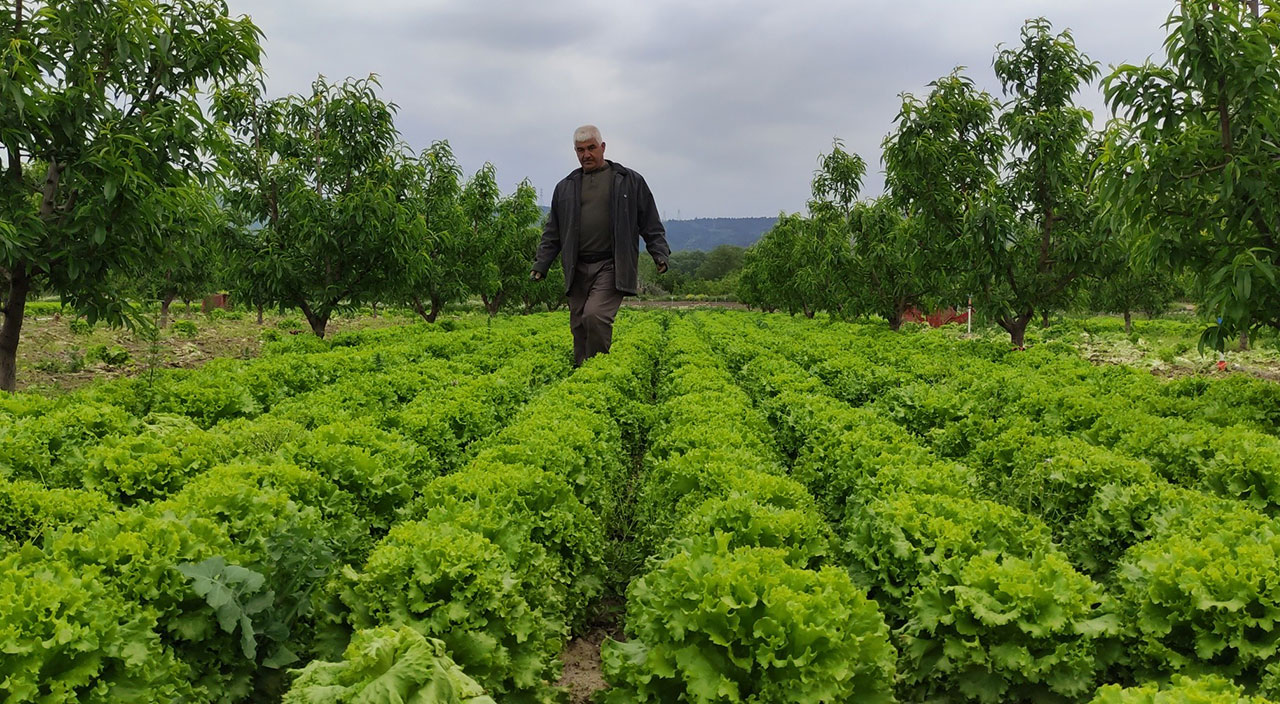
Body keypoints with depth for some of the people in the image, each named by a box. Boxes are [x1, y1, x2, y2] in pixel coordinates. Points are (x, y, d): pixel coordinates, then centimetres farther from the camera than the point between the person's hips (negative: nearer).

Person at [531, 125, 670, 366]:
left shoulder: (631, 181, 8)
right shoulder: (565, 187, 16)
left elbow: (651, 224, 10)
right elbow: (552, 231, 19)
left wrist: (660, 254, -2)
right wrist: (540, 264, 9)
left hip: (611, 266, -4)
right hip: (578, 269, 4)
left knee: (595, 315, -22)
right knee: (579, 326, 4)